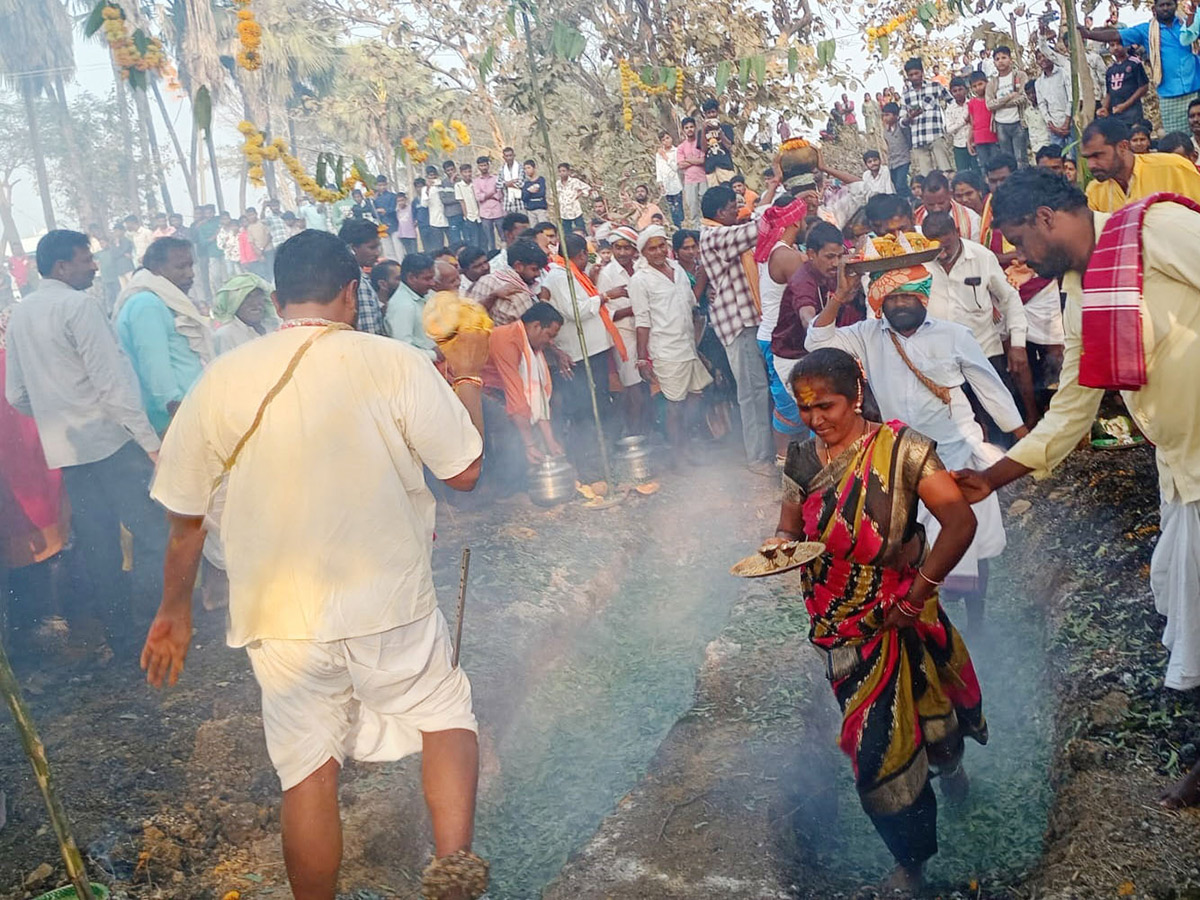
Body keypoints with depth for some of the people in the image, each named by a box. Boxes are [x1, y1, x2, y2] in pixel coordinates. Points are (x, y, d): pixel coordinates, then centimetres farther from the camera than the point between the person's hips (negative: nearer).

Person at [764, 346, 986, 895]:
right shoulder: (802, 462, -1)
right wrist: (779, 546, -14)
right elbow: (791, 531, 10)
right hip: (843, 629, 4)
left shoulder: (900, 448, -17)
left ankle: (948, 761, 49)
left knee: (930, 707, 11)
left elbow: (960, 522, -20)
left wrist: (918, 593, -19)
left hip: (899, 617, -4)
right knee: (876, 744, 15)